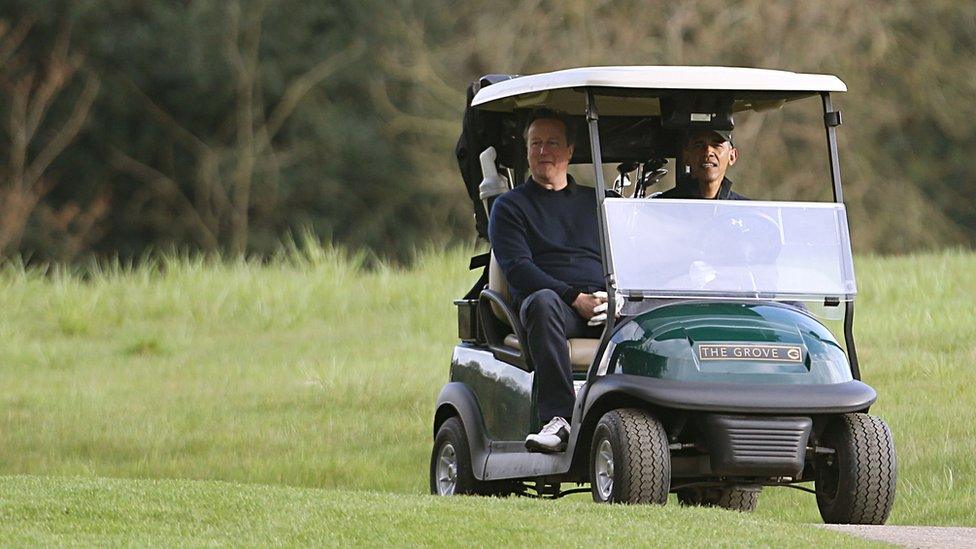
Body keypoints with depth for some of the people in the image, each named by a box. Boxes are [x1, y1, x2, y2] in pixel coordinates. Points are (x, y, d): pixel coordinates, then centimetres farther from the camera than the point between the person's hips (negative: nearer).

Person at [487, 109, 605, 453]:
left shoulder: (596, 202, 26)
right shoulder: (510, 207, 14)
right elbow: (518, 269, -1)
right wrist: (575, 298, -15)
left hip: (604, 306, 3)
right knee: (543, 302, -40)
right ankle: (558, 417, -47)